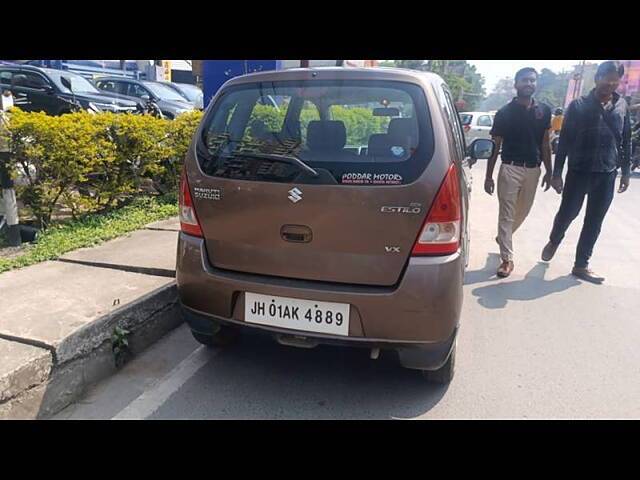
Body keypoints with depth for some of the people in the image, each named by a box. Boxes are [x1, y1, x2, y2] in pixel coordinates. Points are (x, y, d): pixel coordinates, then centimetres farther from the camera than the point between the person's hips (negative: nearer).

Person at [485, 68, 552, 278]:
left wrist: (549, 171, 9)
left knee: (523, 212, 16)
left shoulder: (544, 111, 8)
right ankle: (507, 258, 1)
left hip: (533, 170, 4)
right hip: (510, 168, -4)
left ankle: (502, 238, 41)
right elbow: (495, 146, 0)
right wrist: (489, 176, -2)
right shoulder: (504, 112, -2)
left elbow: (545, 144, 12)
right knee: (507, 215, -4)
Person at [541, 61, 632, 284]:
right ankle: (554, 241, 36)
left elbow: (626, 141, 13)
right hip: (579, 172, -3)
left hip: (607, 175, 3)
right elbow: (565, 140, -5)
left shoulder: (622, 106, 7)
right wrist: (557, 173, -8)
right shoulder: (579, 105, -3)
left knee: (594, 222, 7)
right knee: (567, 213, 4)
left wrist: (625, 171, 11)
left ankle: (581, 265, 17)